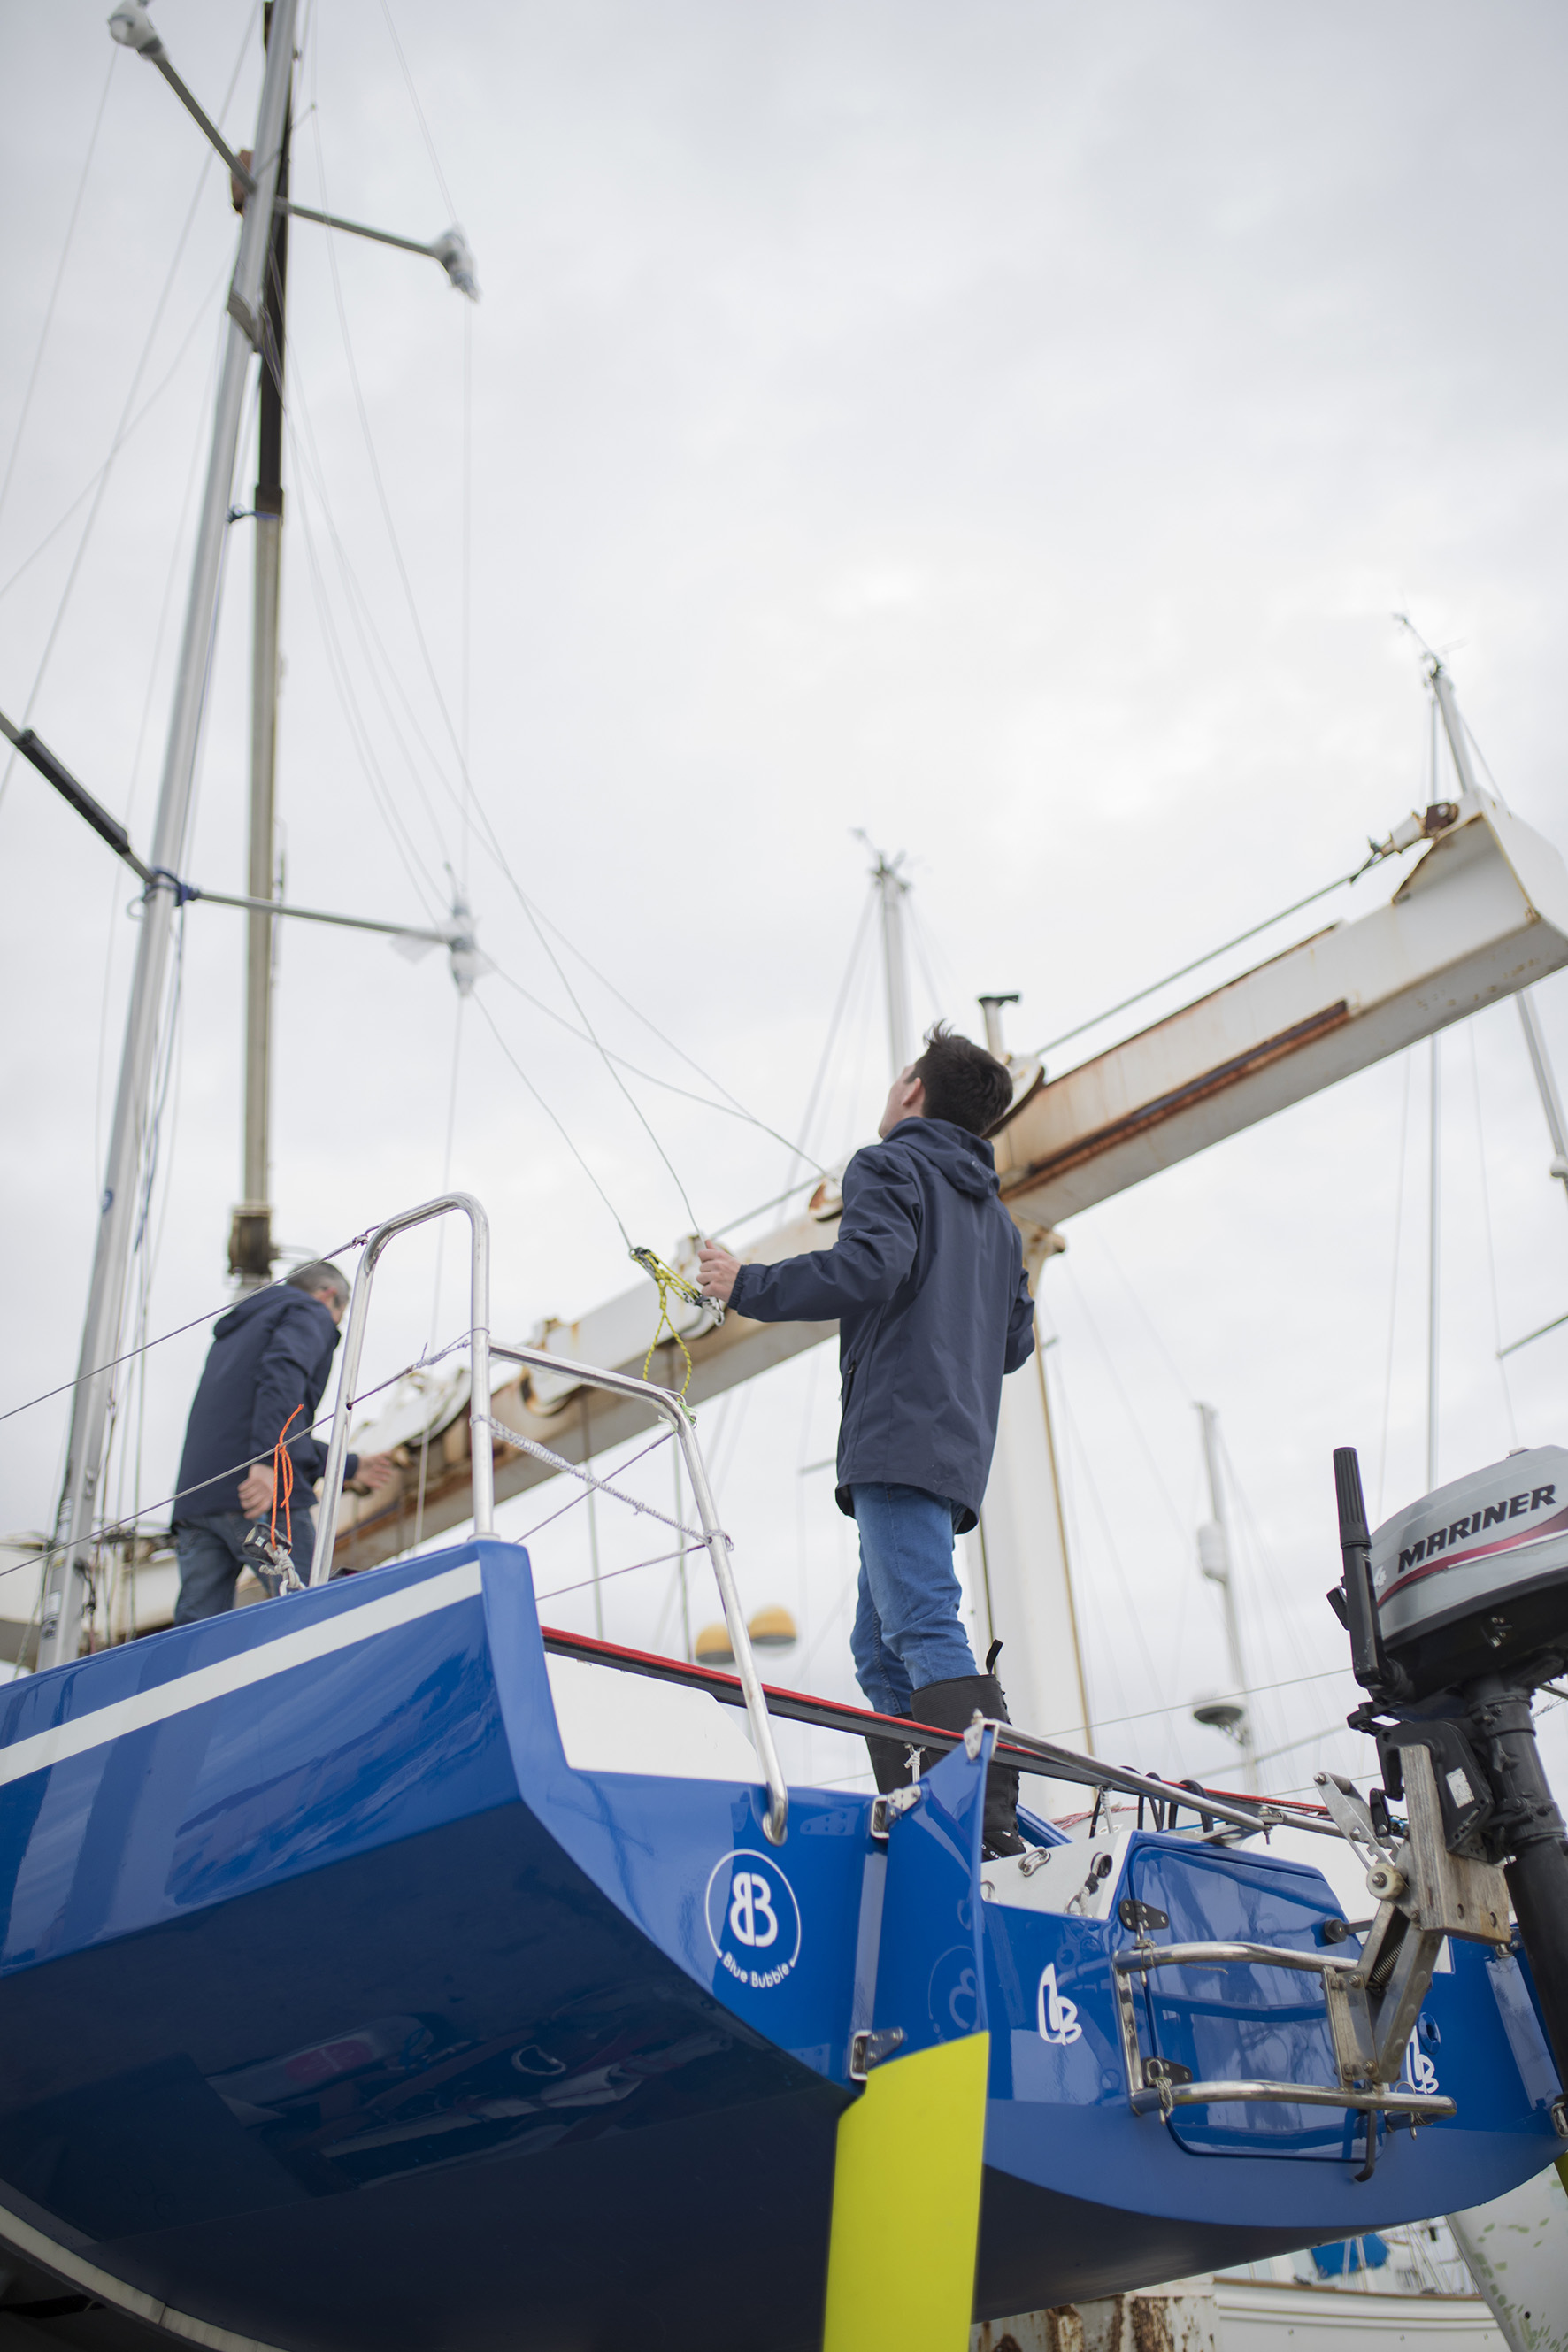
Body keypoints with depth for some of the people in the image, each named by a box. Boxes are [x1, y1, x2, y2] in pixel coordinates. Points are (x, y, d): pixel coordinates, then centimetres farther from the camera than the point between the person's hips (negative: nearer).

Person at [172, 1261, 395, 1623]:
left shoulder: (235, 1330, 36)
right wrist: (267, 1462, -25)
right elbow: (282, 1373, -13)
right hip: (266, 1499, -8)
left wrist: (351, 1467, 47)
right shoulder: (311, 1314, 10)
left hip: (194, 1498, 8)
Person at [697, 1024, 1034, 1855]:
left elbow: (870, 1266, -17)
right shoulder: (995, 1215, 28)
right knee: (882, 1651, 9)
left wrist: (746, 1286, -8)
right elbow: (1014, 1341, 25)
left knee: (923, 1627, -17)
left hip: (899, 1436, -9)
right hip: (960, 1445, 9)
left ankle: (987, 1814, -26)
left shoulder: (888, 1167, 2)